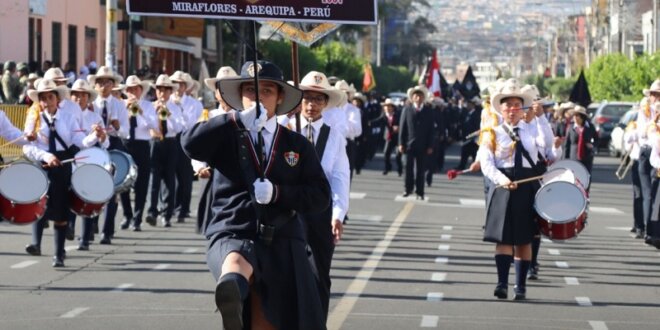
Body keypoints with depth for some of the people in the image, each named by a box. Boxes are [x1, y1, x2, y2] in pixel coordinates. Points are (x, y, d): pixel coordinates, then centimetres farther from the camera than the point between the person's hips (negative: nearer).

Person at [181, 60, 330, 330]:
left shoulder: (297, 144, 14)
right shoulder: (227, 138, 10)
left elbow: (320, 196, 7)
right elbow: (191, 144, -11)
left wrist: (277, 193, -10)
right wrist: (239, 120, -13)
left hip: (281, 244, 3)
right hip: (231, 236, -3)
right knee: (237, 262, -41)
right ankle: (231, 289, -77)